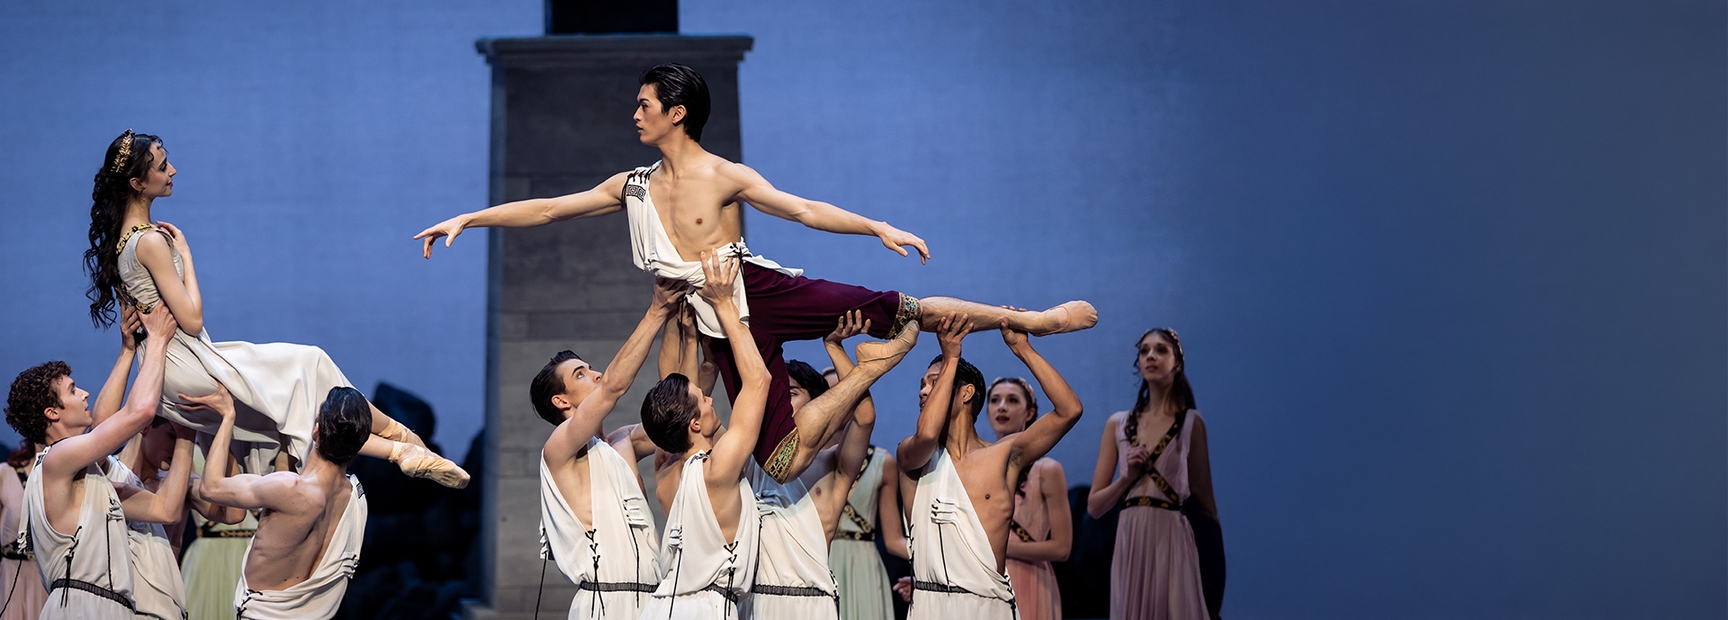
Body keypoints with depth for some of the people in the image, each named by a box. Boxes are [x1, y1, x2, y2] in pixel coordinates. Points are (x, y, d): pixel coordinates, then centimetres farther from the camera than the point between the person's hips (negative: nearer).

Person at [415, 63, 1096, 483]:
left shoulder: (726, 177, -5)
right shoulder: (633, 187, 8)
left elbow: (804, 210, -10)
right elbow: (546, 209, 10)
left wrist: (879, 228, -22)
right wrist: (467, 219, 5)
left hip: (768, 293, -3)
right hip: (726, 325, 3)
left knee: (900, 311, -14)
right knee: (779, 462, -7)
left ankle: (1028, 317, -2)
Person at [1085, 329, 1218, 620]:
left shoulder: (1190, 422, 3)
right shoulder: (1118, 424, 11)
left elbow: (1205, 503, 7)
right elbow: (1094, 506, 10)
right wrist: (1128, 477, -7)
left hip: (1171, 541, -3)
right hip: (1129, 543, 3)